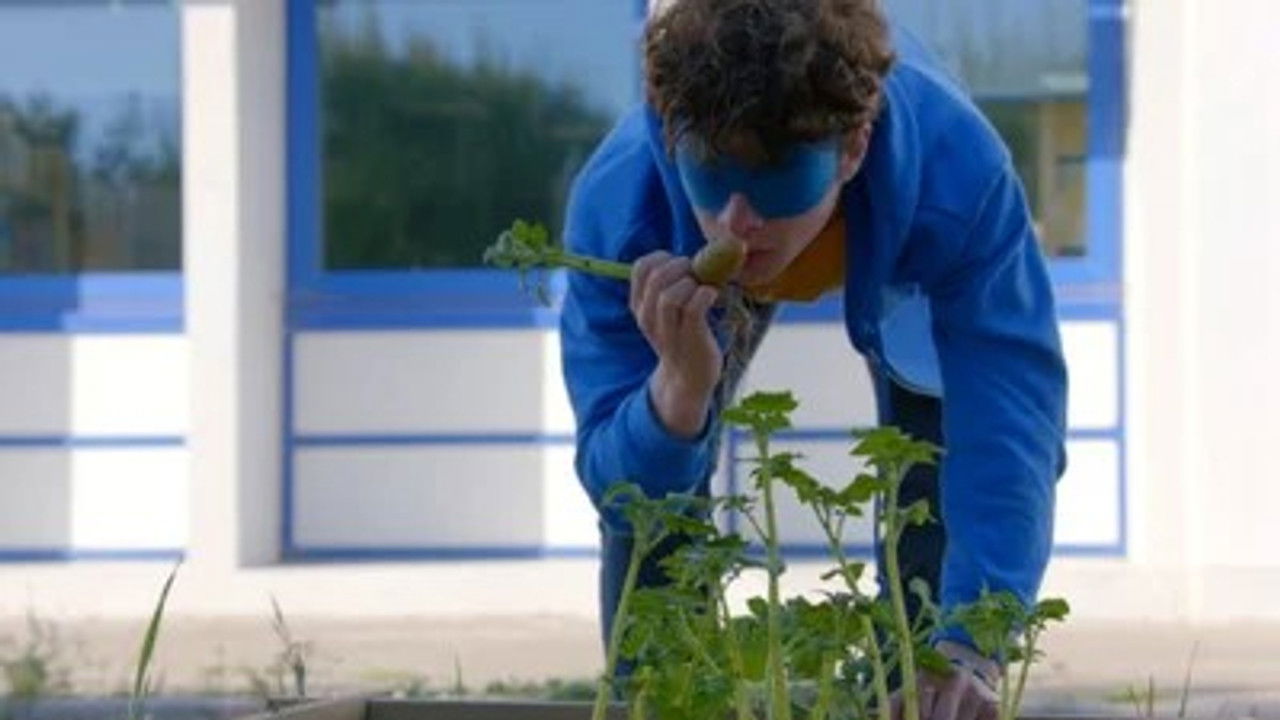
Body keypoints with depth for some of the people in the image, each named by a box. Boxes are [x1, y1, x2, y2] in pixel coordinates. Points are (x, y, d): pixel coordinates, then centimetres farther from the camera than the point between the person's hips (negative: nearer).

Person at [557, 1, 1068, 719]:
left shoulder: (956, 174, -48)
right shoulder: (616, 205, -44)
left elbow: (1009, 419, -51)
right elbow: (619, 491, -37)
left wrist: (971, 647, -66)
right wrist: (681, 385, -61)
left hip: (894, 272, 0)